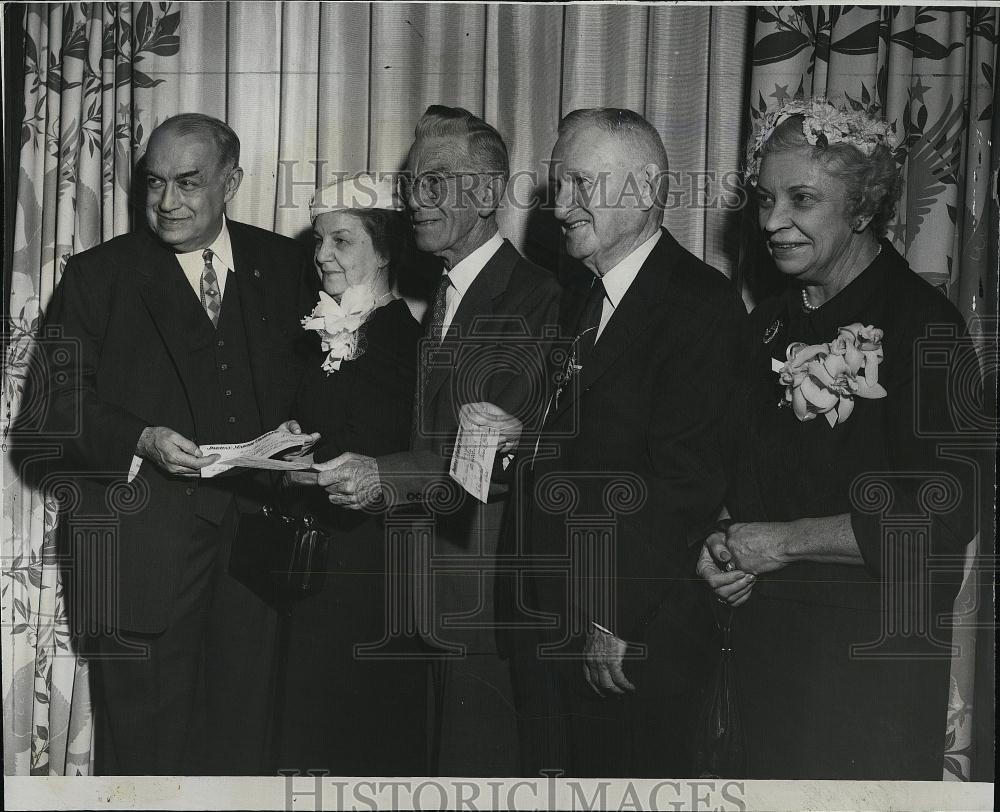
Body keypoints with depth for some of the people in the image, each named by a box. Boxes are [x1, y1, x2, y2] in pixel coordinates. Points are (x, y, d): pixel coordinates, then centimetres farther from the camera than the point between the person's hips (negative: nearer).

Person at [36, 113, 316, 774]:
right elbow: (60, 403, -1)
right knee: (143, 739, 4)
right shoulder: (98, 275, 4)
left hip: (256, 538, 2)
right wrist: (142, 440, -17)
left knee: (241, 737, 10)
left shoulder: (284, 265, 10)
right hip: (143, 551, -2)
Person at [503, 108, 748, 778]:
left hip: (636, 642, -7)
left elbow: (685, 477, -18)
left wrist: (619, 623, -17)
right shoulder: (574, 301, 14)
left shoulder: (702, 302, -12)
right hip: (543, 625, 7)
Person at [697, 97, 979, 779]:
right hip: (762, 630, 6)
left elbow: (945, 517, -19)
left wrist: (784, 541, -15)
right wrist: (726, 551, -2)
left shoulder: (923, 324, -13)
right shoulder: (772, 325, 9)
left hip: (877, 645, -6)